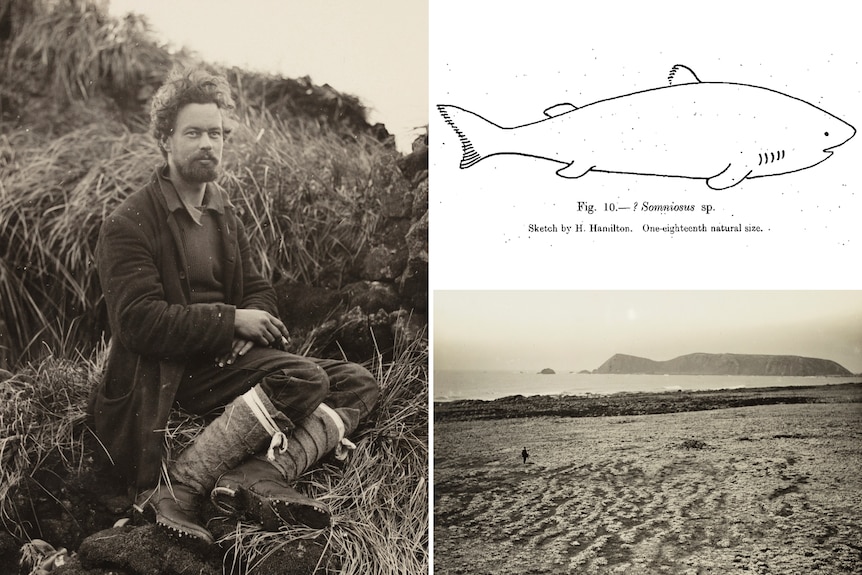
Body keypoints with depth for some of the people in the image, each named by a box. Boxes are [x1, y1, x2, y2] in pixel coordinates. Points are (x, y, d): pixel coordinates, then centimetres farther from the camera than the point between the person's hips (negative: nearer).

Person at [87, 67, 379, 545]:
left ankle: (260, 477, -30)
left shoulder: (223, 211, 17)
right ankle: (177, 487, -31)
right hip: (167, 371, -8)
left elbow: (257, 289, 18)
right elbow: (140, 321, -15)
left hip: (225, 357, 8)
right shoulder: (128, 224, -7)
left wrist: (252, 326, -7)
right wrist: (233, 321, -16)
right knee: (304, 378, -29)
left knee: (356, 382, -7)